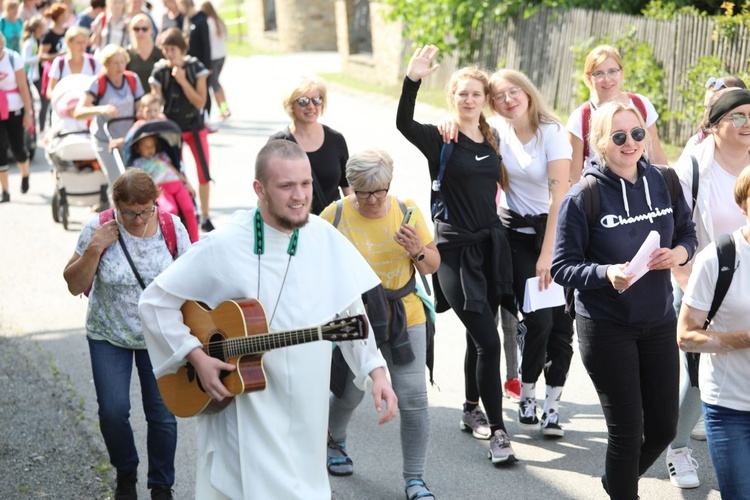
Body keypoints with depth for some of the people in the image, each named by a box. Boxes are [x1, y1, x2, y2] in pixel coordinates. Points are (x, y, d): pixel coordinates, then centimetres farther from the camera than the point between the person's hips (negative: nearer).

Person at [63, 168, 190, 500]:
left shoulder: (172, 228, -9)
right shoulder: (99, 229, -12)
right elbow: (74, 285, -9)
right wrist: (94, 249, -23)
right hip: (109, 336, 0)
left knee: (162, 414, -2)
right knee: (112, 411, -6)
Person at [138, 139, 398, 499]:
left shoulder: (327, 240, -3)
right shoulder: (223, 247, -13)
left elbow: (351, 313, 6)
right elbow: (155, 301, -6)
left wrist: (377, 372, -4)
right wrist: (196, 357, -14)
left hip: (306, 411, 4)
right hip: (241, 403, -4)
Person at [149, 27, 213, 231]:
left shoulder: (195, 68, -8)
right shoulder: (159, 72, -7)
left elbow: (200, 102, -12)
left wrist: (182, 80, -20)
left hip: (195, 126, 0)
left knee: (204, 173, -5)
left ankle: (205, 218, 8)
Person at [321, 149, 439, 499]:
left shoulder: (407, 211, -3)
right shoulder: (335, 215, -8)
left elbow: (433, 266, 4)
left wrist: (417, 251, -17)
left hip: (405, 318, 1)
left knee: (413, 398, -6)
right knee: (350, 394, 12)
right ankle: (334, 441, 47)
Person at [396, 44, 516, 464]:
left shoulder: (491, 140, 9)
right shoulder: (440, 139, -8)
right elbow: (404, 123, -27)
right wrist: (413, 80, -40)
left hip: (491, 244, 6)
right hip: (456, 248, -6)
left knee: (480, 334, 15)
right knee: (488, 339, -12)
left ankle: (473, 410, 33)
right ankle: (497, 430, -6)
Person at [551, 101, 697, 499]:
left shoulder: (665, 183, -2)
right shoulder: (583, 197, -13)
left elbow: (687, 233, 11)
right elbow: (562, 267, -11)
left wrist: (678, 254, -12)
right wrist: (607, 273, -29)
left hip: (658, 321, 5)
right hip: (606, 328, -4)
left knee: (663, 426, 12)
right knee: (627, 429, 2)